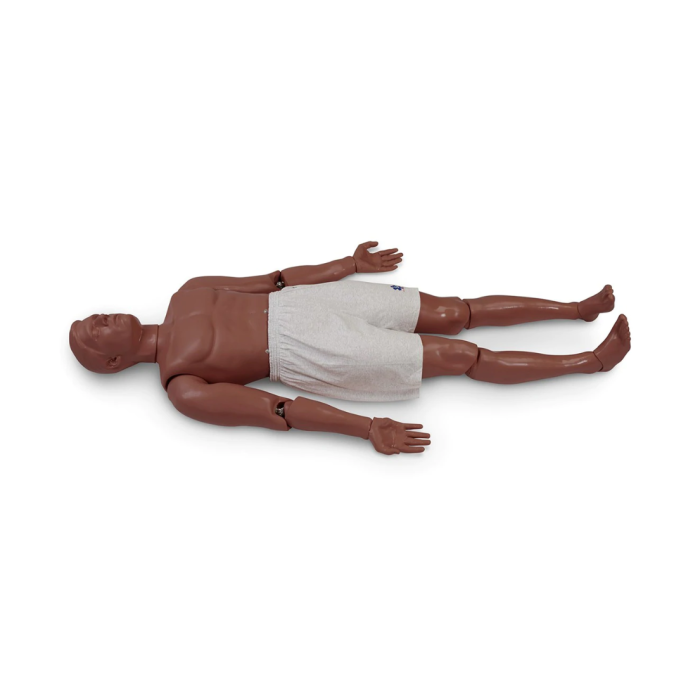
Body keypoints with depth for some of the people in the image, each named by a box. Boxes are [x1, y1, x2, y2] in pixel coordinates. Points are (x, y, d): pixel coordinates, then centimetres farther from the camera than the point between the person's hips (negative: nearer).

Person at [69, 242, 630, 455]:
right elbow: (276, 412, -15)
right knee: (462, 356, -7)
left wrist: (349, 264, 19)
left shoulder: (186, 296, 12)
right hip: (310, 356, -6)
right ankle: (591, 360, 2)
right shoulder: (181, 389, -8)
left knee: (456, 313, 1)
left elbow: (273, 280, 15)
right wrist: (367, 430, -20)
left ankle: (579, 308, 12)